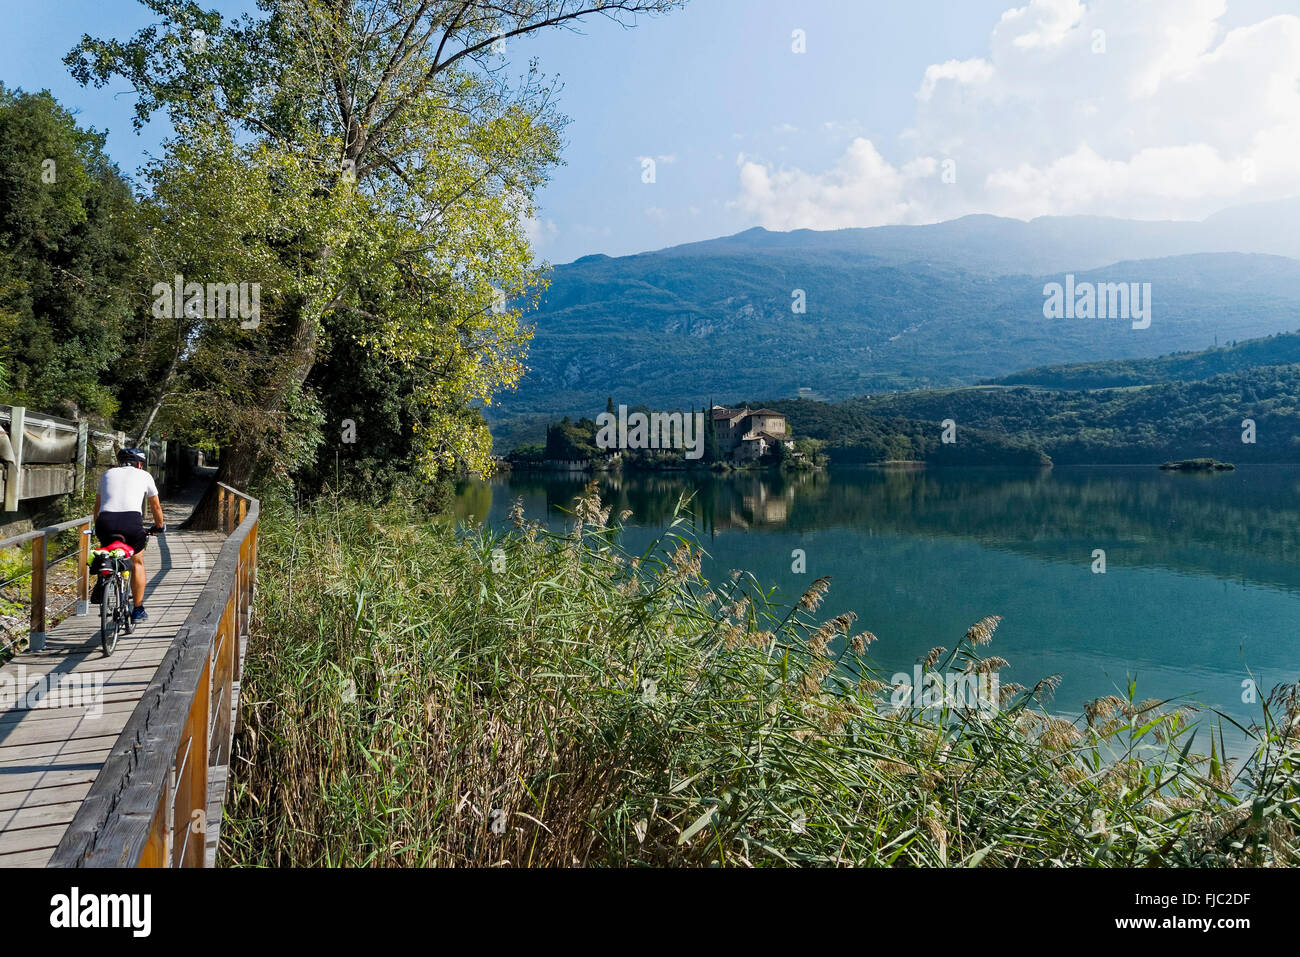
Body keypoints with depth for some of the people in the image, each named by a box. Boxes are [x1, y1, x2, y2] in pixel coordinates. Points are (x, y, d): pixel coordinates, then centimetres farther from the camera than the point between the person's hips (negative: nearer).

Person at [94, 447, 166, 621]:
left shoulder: (107, 474, 28)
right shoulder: (144, 475, 22)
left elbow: (97, 506, 36)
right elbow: (156, 506, 32)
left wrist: (98, 527, 51)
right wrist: (159, 526, 49)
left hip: (105, 522, 2)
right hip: (131, 521, -2)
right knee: (137, 563, 19)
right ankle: (138, 610, 21)